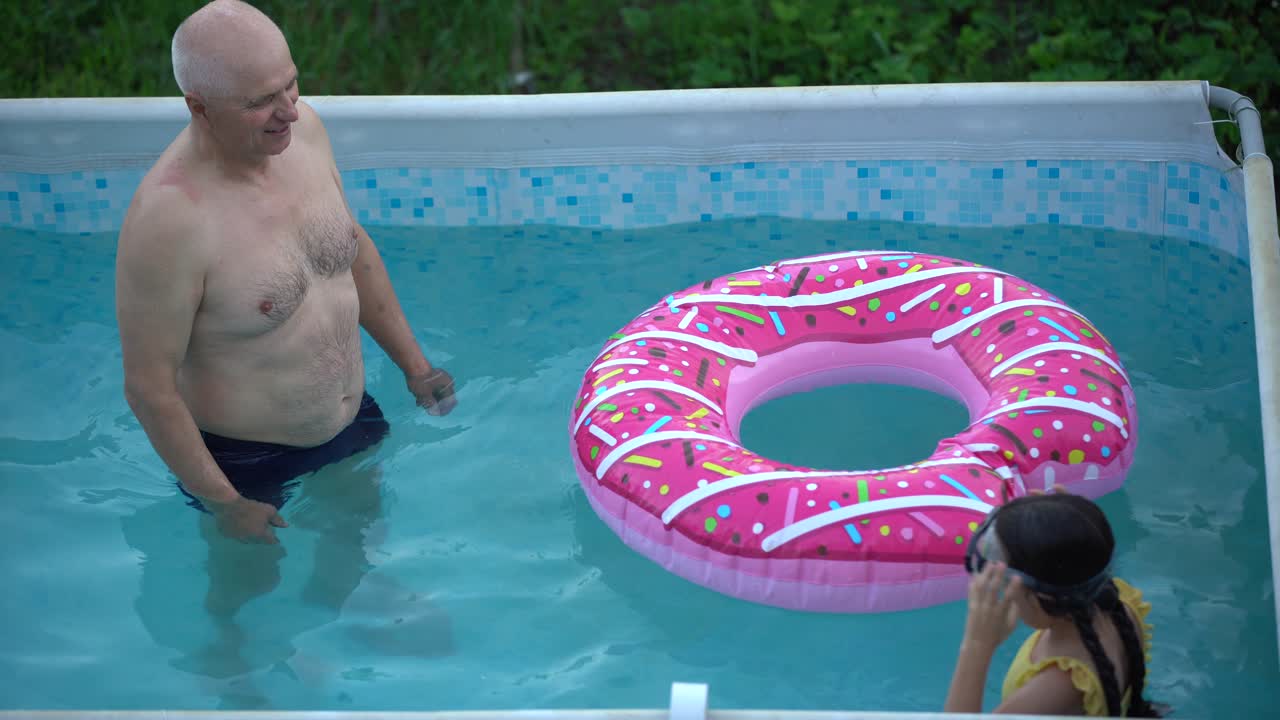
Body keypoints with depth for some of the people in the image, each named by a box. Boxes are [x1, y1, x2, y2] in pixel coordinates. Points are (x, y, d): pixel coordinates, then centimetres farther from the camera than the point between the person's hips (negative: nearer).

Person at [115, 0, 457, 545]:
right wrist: (223, 504, -18)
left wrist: (413, 364, 9)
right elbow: (149, 387, -25)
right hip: (245, 461, -6)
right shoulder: (168, 219, -34)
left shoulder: (303, 128, -12)